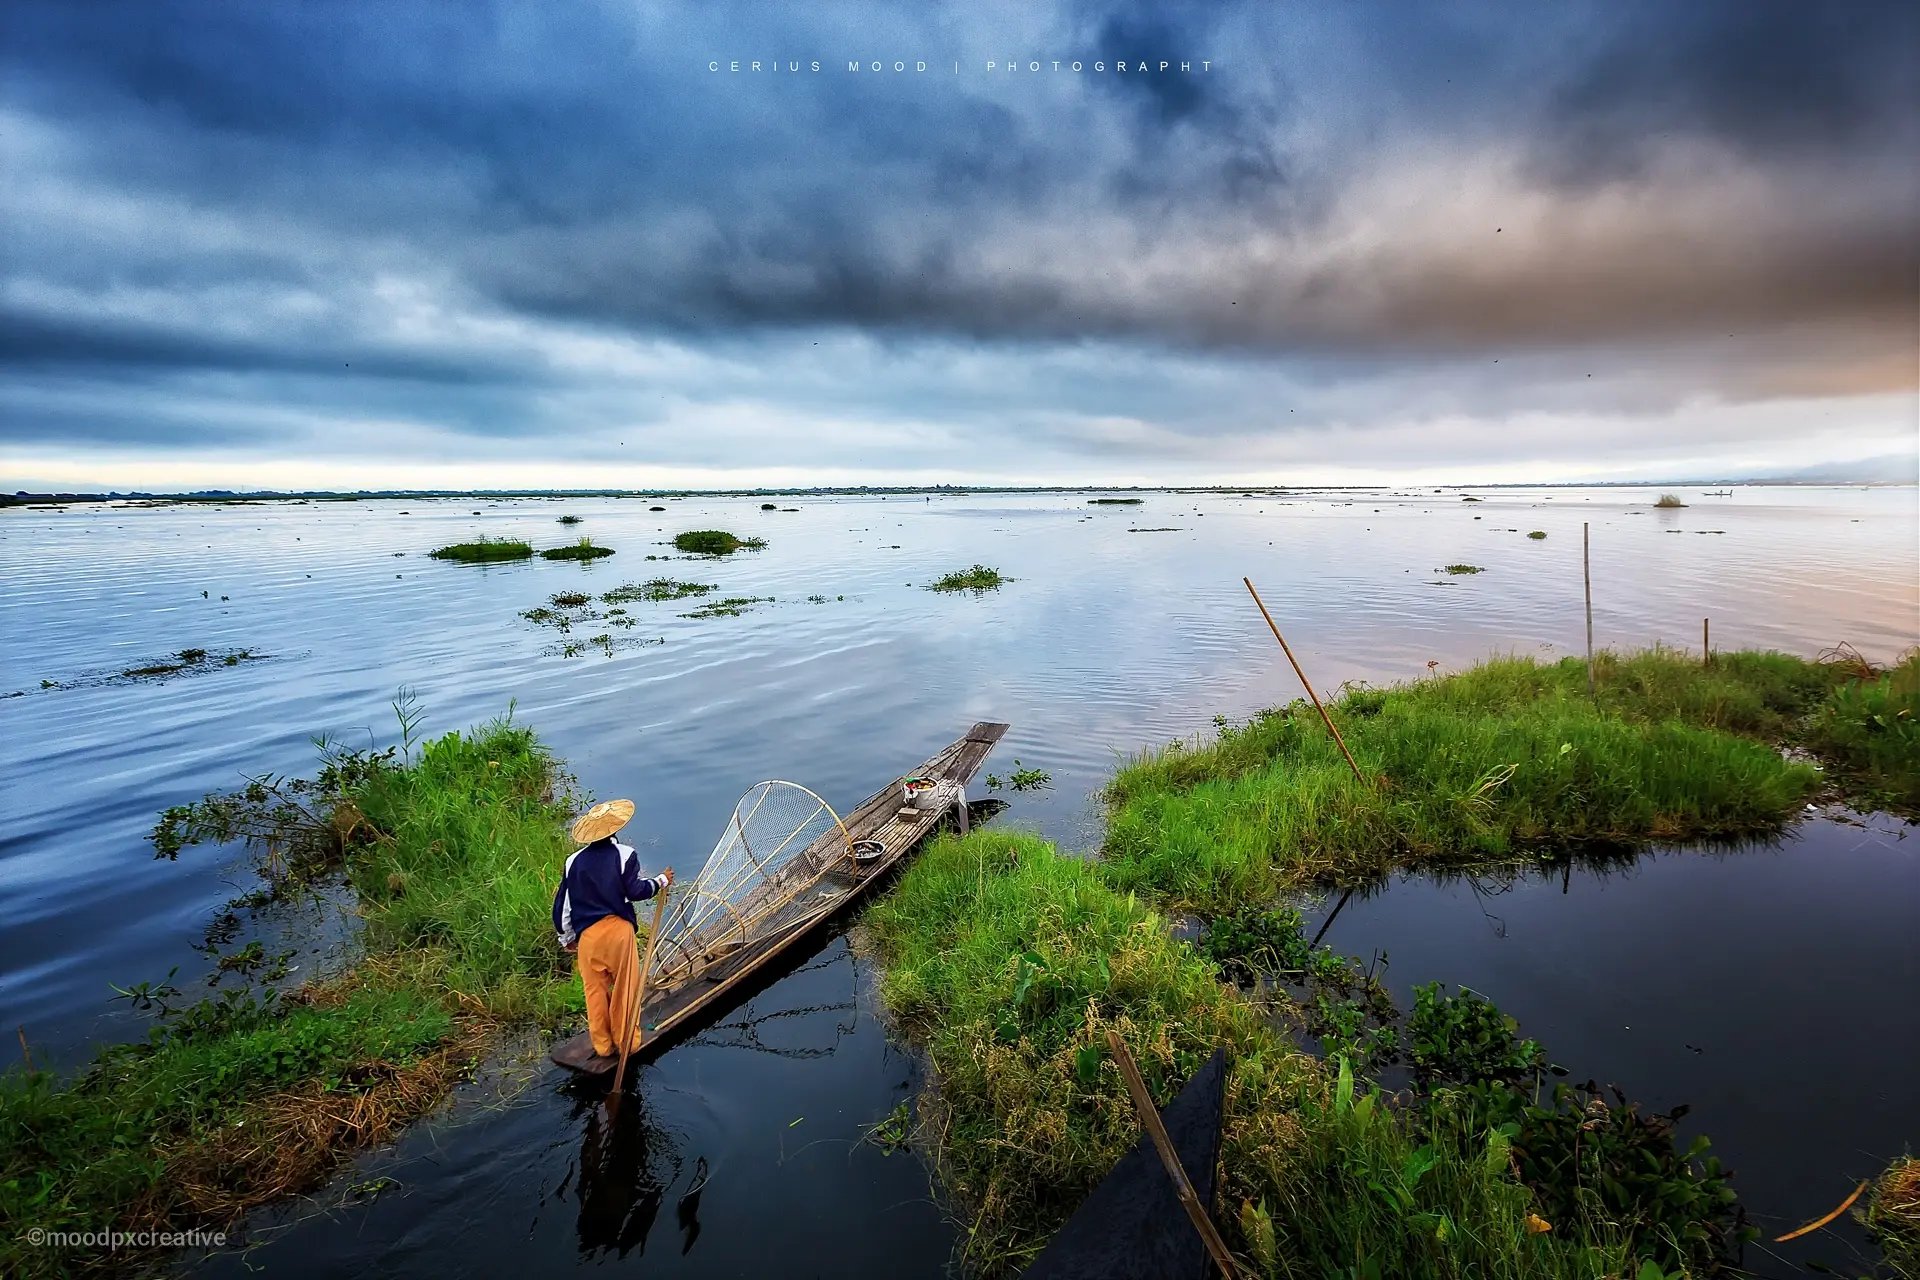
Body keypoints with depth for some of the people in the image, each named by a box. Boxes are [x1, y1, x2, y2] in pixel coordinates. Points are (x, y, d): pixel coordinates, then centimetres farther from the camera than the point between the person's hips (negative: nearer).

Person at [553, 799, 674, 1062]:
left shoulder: (574, 861, 3)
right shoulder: (624, 854, -7)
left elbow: (562, 904, 8)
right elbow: (635, 890, -10)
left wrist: (566, 938, 20)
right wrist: (661, 881, 7)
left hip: (587, 934, 3)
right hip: (618, 929, -3)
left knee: (595, 989, 16)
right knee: (625, 987, 12)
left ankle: (602, 1045, 26)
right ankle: (626, 1041, 22)